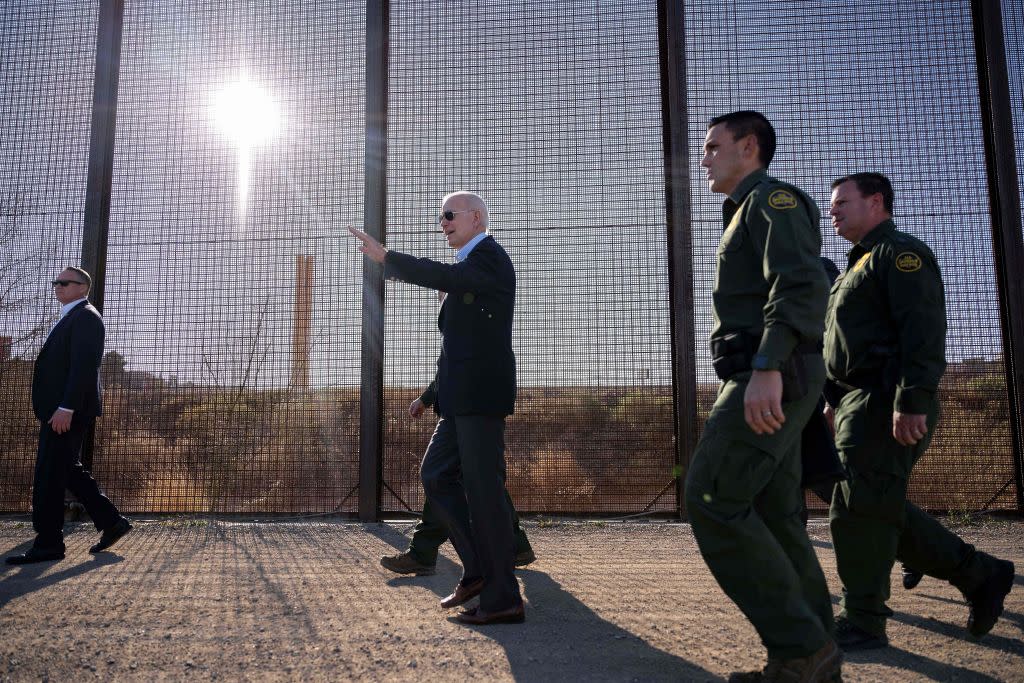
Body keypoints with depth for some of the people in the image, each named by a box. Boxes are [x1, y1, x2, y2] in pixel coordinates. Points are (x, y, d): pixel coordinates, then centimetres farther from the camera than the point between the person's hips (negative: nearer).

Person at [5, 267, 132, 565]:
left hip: (68, 410, -10)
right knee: (68, 470, 13)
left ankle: (48, 543, 2)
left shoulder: (85, 317, -10)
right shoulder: (70, 318, 22)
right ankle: (111, 522, 17)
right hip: (61, 409, 10)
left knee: (49, 476, -6)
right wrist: (60, 409, 19)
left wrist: (66, 408, -25)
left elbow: (84, 366, -20)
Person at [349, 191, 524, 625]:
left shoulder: (489, 257, -8)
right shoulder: (473, 265, 23)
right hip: (463, 398, 10)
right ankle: (478, 568, 15)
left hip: (481, 394, -10)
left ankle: (503, 598, 1)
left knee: (483, 489, -7)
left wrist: (384, 256, -20)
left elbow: (442, 277, -24)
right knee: (436, 476, 10)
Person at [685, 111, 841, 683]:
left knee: (713, 499, -15)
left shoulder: (772, 197, -2)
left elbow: (802, 283, -19)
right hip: (772, 382, 10)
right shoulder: (750, 212, 29)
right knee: (774, 513, 7)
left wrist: (766, 367, -29)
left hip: (773, 378, -10)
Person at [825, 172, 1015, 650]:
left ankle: (862, 623, 1)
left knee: (859, 509, -8)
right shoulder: (860, 265, 26)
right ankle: (979, 575, 22)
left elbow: (923, 330, -18)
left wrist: (912, 401, -27)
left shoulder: (901, 253, -5)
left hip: (887, 406, -10)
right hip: (858, 404, 10)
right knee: (883, 509, 12)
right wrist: (836, 405, 24)